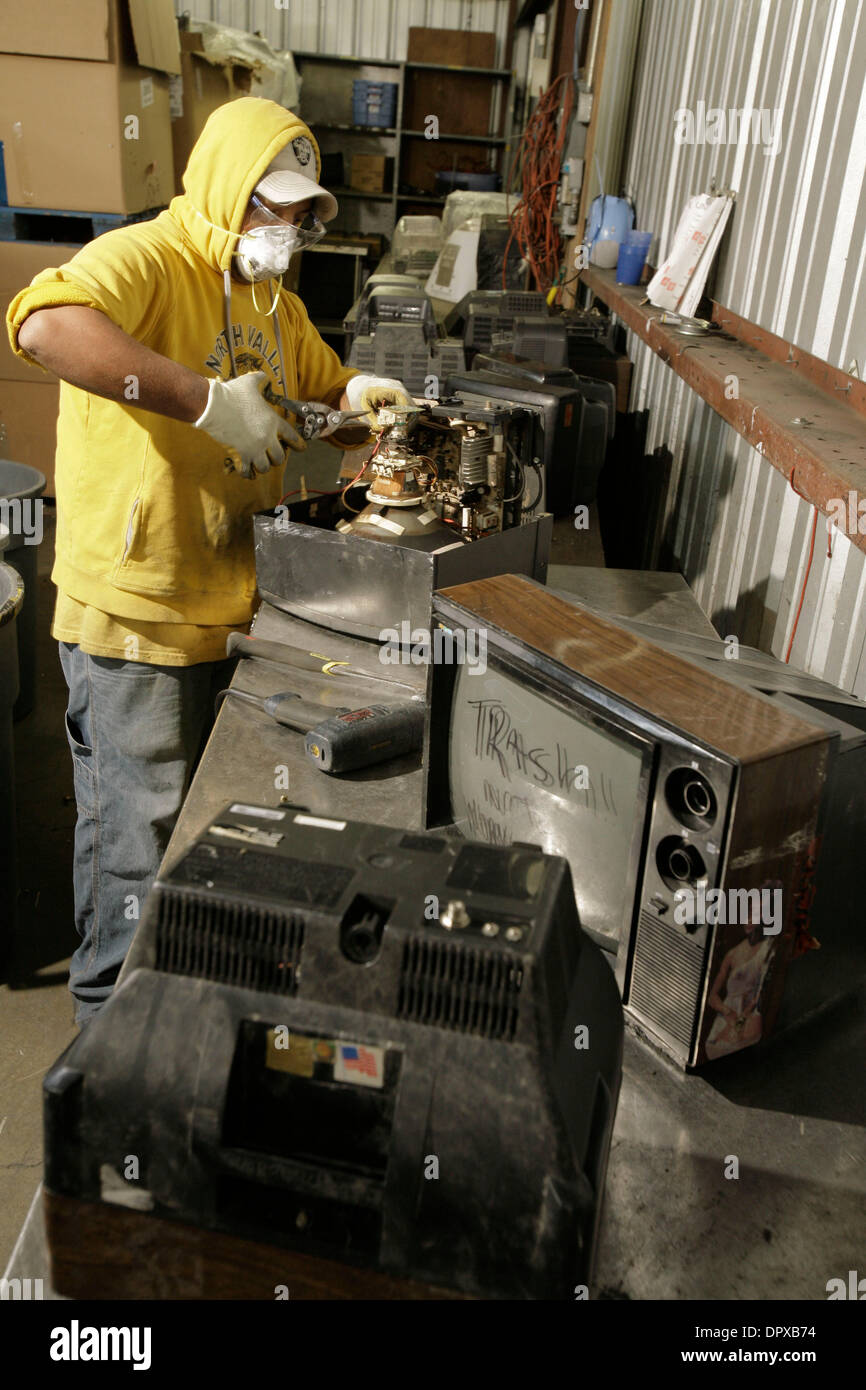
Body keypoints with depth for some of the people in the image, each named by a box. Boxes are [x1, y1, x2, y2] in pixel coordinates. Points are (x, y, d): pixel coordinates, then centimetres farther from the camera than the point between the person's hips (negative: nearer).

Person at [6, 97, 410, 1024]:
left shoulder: (271, 300, 14)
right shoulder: (145, 260, -15)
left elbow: (322, 394, 24)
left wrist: (359, 399, 0)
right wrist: (209, 399, -38)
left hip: (233, 609, 9)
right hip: (135, 618, -9)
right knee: (140, 842, 5)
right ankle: (112, 1018, 28)